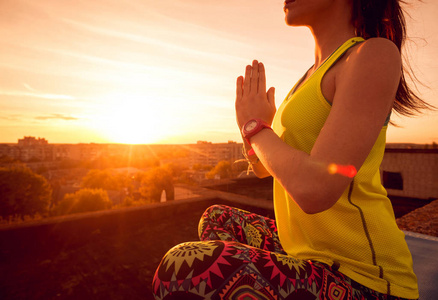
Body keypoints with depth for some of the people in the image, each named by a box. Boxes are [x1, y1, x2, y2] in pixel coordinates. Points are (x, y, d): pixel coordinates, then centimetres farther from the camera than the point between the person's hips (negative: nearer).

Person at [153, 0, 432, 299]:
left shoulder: (376, 54, -14)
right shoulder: (315, 74, 13)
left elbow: (313, 189, -27)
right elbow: (262, 167, 18)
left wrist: (255, 126, -10)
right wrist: (250, 122, -2)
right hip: (310, 252, 9)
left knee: (183, 271, -23)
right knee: (218, 219, 20)